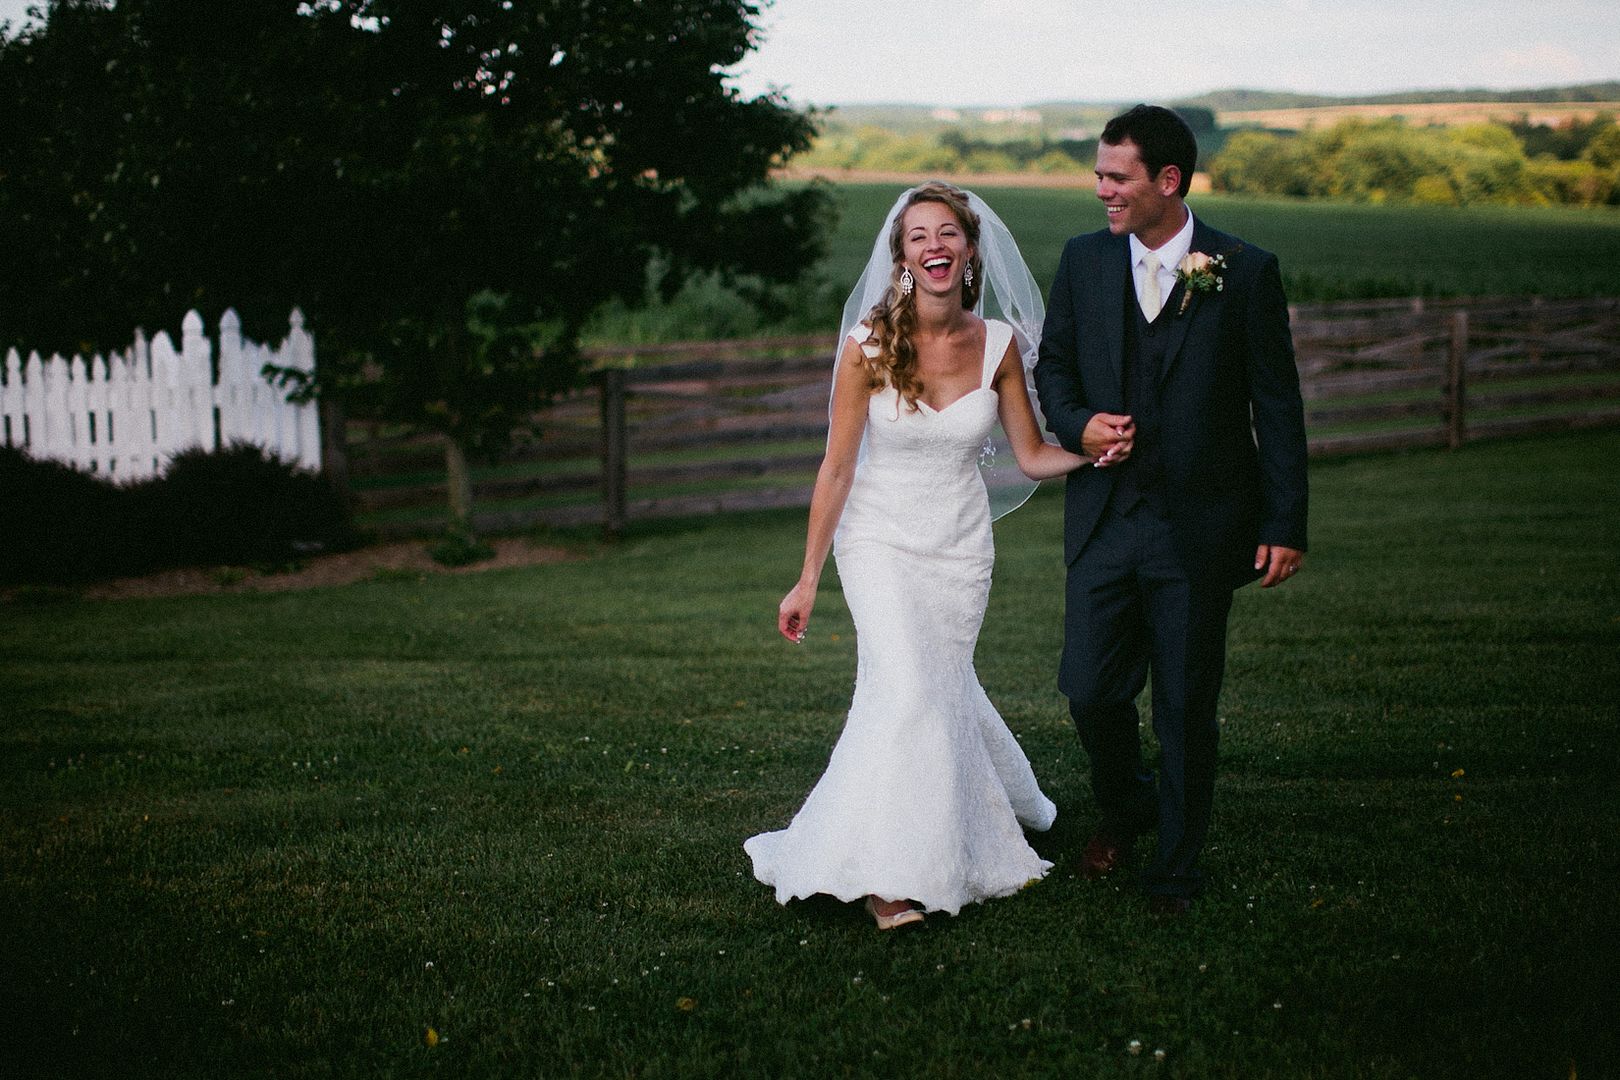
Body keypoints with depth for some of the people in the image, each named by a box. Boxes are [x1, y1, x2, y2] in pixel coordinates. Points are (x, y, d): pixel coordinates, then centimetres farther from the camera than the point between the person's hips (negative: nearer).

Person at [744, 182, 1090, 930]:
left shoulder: (998, 344, -6)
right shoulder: (870, 343, -14)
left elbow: (1032, 456, 2)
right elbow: (837, 467, -10)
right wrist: (807, 579, -7)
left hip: (960, 546, 3)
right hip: (880, 539, -3)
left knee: (942, 688, 9)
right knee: (906, 687, -17)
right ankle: (892, 873, -5)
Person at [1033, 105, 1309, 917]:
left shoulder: (1246, 271, -5)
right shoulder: (1083, 261, 4)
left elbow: (1277, 406, -3)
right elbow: (1052, 363, 15)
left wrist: (1284, 524, -7)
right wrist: (1078, 424, -7)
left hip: (1200, 526, -3)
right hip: (1104, 518, 3)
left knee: (1187, 706, 6)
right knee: (1090, 690, 4)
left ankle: (1175, 869, 24)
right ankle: (1123, 810, 35)